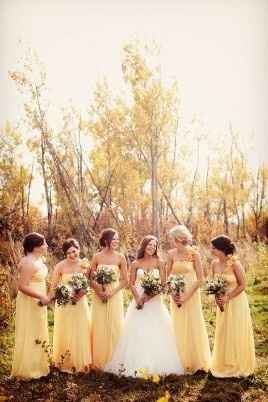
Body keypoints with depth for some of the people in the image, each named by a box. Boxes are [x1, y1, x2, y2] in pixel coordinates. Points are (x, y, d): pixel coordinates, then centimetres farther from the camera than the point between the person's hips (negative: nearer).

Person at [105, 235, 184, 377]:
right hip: (138, 300, 1)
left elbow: (163, 283, -2)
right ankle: (136, 365, 8)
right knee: (137, 332, -1)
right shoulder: (136, 264, 4)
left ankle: (155, 365, 7)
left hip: (154, 300, -1)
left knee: (155, 331, -3)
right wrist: (138, 298, -13)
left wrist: (148, 296, -13)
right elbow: (131, 284, 3)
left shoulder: (159, 262, 2)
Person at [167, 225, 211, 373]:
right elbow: (166, 276, 6)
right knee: (178, 327, 8)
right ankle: (182, 362, 22)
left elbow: (200, 279, -9)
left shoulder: (194, 253, -9)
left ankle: (196, 362, 18)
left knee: (193, 326, 2)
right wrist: (172, 293, -7)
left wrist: (186, 296, -13)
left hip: (191, 294, -3)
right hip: (176, 295, 3)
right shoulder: (171, 254, 0)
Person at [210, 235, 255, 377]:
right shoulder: (214, 263, -4)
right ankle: (225, 365, 30)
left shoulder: (235, 263, -21)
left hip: (237, 302, -5)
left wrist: (228, 297, -18)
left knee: (237, 334, 7)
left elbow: (242, 285, -14)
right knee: (223, 334, 12)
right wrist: (217, 297, -8)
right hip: (223, 303, 5)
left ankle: (239, 366, 25)